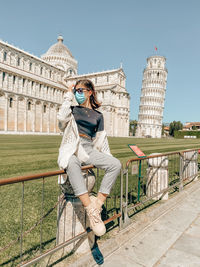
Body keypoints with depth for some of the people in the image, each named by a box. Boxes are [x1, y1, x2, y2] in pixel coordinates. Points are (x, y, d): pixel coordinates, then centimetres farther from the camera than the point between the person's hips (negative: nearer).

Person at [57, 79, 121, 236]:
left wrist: (108, 158, 12)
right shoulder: (73, 109, 15)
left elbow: (101, 139, 19)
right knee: (72, 164, -40)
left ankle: (98, 203, -22)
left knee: (116, 164, -23)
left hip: (89, 150, 3)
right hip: (72, 149, -2)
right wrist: (69, 96, 1)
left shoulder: (98, 115, 19)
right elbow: (62, 117, -9)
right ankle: (90, 208, -39)